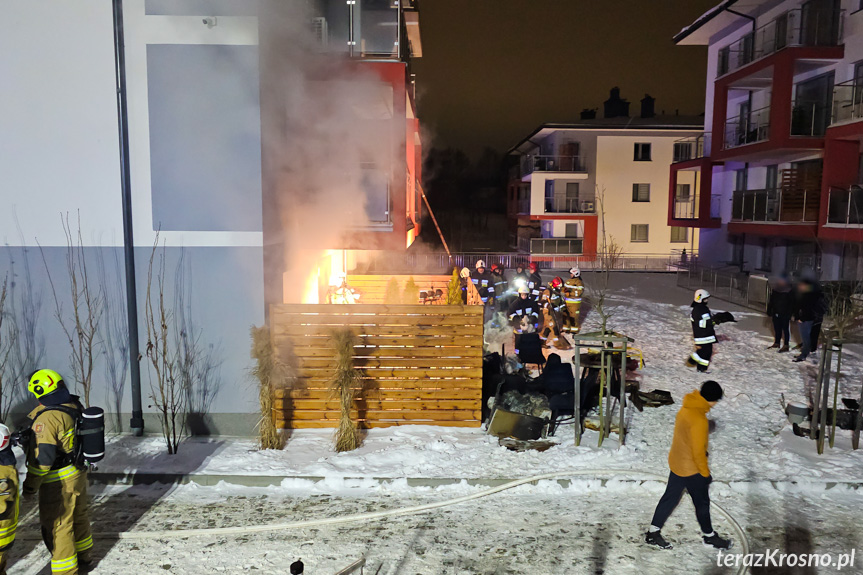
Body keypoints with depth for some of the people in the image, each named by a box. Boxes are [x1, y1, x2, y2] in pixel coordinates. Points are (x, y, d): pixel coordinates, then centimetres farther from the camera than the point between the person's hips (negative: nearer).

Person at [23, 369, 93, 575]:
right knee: (79, 514, 25)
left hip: (58, 480, -9)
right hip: (79, 472, 9)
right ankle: (83, 554, 43)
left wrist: (30, 485, -12)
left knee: (56, 525, 6)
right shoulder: (75, 406, -1)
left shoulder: (47, 418, -26)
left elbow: (42, 457, -24)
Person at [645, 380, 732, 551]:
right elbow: (698, 451, -24)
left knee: (670, 498, 16)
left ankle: (653, 533, 24)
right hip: (691, 469, -8)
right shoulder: (699, 420, -30)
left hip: (676, 463, 8)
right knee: (702, 503, 14)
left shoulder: (687, 407, -2)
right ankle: (709, 536, 35)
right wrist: (705, 473, -11)